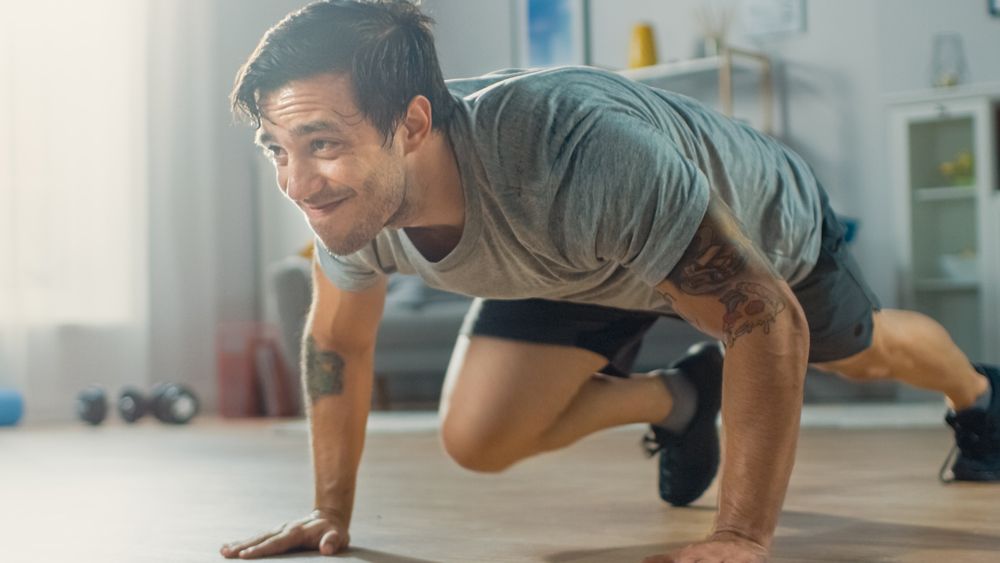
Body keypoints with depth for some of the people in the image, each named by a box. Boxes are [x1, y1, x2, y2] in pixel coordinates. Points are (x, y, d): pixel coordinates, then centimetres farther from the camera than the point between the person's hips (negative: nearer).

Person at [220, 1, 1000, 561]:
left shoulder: (575, 152, -50)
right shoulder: (349, 195, -30)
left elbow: (768, 320, -42)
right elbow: (338, 342, -8)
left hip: (761, 223, -3)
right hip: (580, 265, 4)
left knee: (864, 352, 24)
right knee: (477, 438, -13)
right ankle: (676, 401, 16)